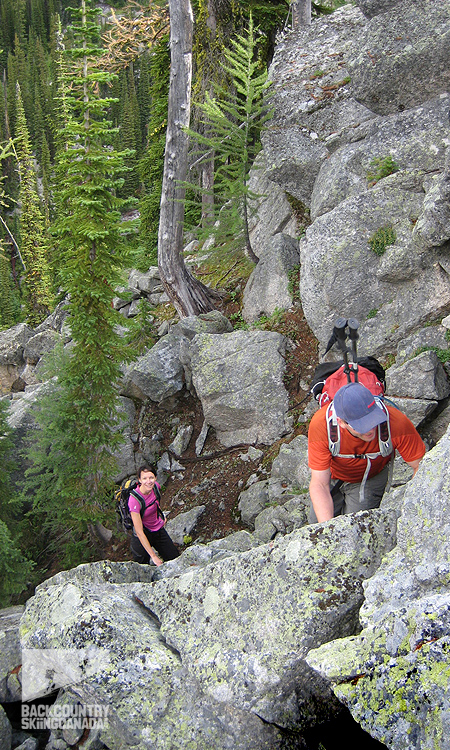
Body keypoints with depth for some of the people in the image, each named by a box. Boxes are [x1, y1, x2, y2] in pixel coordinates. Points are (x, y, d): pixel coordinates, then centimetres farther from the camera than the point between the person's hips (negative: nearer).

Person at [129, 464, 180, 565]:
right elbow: (139, 532, -26)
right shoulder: (134, 500, -31)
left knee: (176, 559, 5)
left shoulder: (155, 486, -14)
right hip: (143, 535, -5)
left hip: (159, 530, 5)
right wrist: (153, 556, -24)